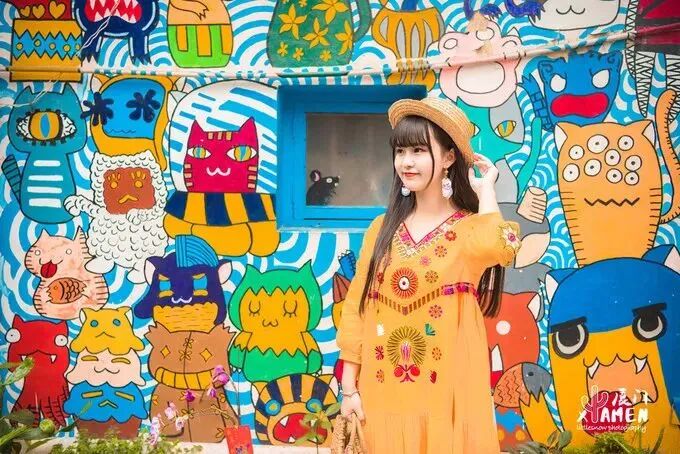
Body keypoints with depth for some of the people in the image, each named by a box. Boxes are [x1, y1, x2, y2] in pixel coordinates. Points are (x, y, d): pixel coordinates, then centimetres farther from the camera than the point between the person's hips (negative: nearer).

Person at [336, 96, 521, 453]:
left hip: (446, 393, -3)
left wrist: (484, 188, -11)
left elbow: (494, 246, -28)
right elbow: (357, 307, 7)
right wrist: (349, 387, 2)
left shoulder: (469, 228, -2)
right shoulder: (382, 229, 7)